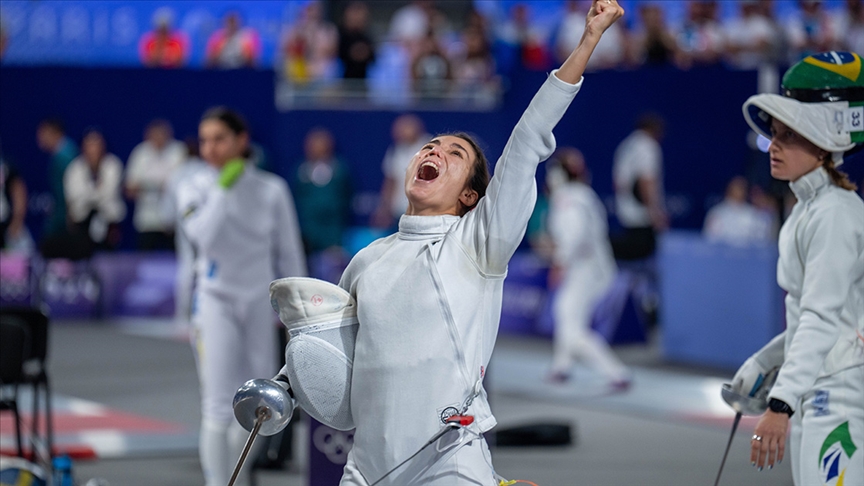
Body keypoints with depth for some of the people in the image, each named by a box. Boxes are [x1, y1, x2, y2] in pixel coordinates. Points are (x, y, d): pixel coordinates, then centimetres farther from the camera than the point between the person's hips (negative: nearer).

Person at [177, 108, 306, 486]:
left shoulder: (271, 190, 1)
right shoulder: (194, 188, -2)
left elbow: (289, 254, 7)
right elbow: (202, 235, -20)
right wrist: (223, 189, -19)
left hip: (260, 300, 2)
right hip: (215, 299, -2)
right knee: (219, 405, -9)